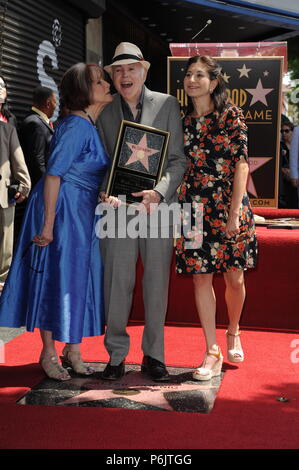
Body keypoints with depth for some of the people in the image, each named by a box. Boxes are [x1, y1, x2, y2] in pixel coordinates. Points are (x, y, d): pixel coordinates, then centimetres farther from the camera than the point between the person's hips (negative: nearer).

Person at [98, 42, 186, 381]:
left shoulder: (167, 105, 5)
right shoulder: (105, 113, 10)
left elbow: (178, 159, 1)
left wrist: (158, 192, -14)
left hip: (158, 206, 0)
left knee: (157, 283, 6)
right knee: (117, 283, 1)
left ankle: (153, 355, 20)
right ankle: (116, 354, 15)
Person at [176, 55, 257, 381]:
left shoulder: (231, 116, -1)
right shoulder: (184, 122, 10)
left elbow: (241, 165, -7)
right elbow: (180, 169, 11)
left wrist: (234, 212, -14)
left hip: (229, 205, -2)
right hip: (195, 208, 3)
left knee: (234, 278, 4)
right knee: (201, 277, -1)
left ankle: (233, 333, 32)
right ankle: (212, 353, 8)